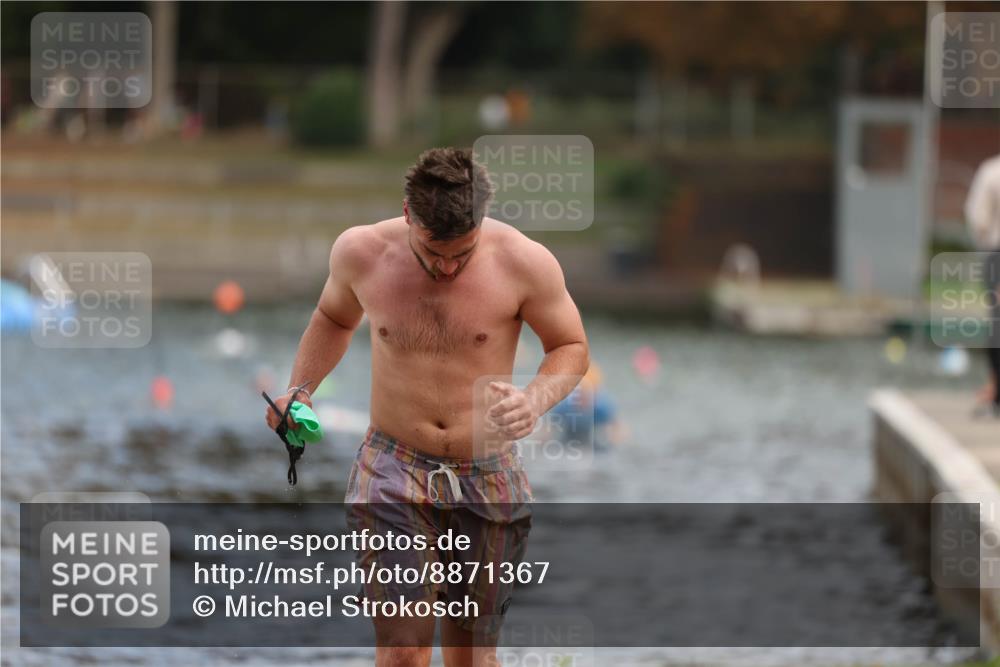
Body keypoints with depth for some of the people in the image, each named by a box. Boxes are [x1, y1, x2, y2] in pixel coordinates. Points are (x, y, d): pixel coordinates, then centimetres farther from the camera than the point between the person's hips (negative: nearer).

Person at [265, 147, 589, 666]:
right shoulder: (361, 253, -6)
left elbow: (571, 348, 1)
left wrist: (535, 400, -20)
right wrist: (296, 394, 3)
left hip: (488, 478, 0)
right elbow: (333, 318, 16)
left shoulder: (523, 263, -12)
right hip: (394, 470, 0)